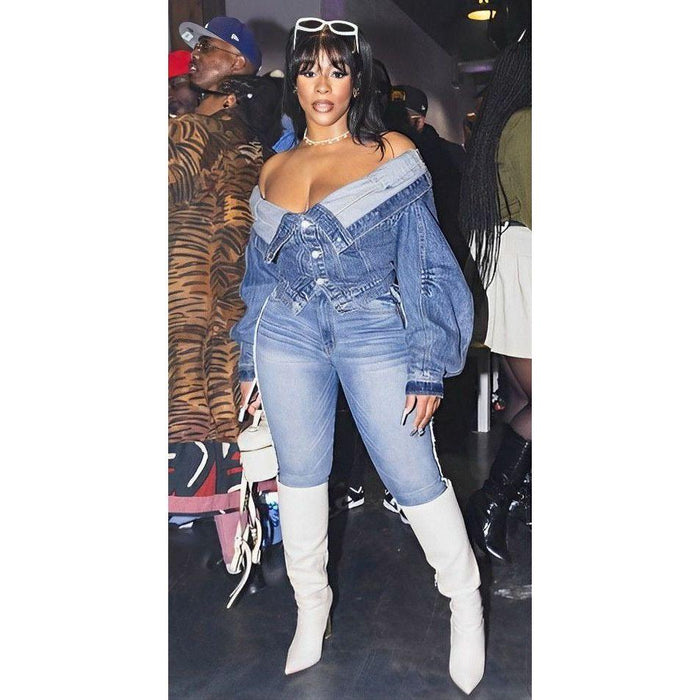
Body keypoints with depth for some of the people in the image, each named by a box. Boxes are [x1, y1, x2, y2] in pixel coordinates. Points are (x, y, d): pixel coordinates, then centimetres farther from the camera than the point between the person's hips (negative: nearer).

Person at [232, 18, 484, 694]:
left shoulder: (394, 155, 1)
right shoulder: (274, 170, 11)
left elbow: (425, 264, -2)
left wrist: (428, 366, -8)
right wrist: (250, 361, 16)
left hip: (374, 332, -3)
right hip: (287, 334, 4)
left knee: (413, 475, -2)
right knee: (299, 473, 10)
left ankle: (465, 596, 24)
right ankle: (311, 609, 31)